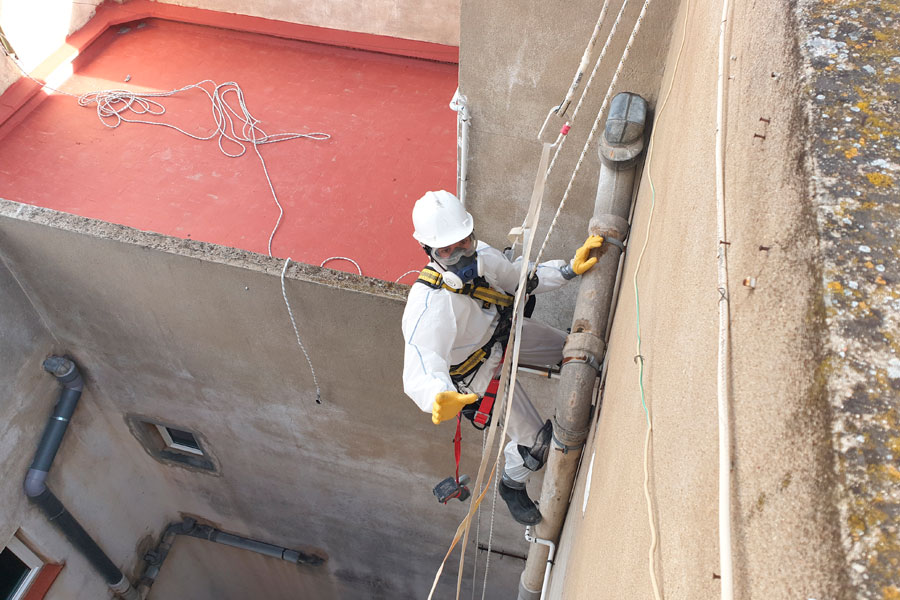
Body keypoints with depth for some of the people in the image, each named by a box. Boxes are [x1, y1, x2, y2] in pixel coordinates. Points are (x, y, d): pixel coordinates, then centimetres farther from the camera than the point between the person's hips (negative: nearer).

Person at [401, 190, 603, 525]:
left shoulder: (480, 255, -23)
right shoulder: (429, 306, -44)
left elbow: (519, 278, -4)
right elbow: (421, 372, -53)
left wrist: (570, 269, -16)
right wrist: (440, 400, -75)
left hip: (503, 331, 7)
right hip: (481, 369, -6)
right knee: (533, 440, -1)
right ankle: (512, 487, 32)